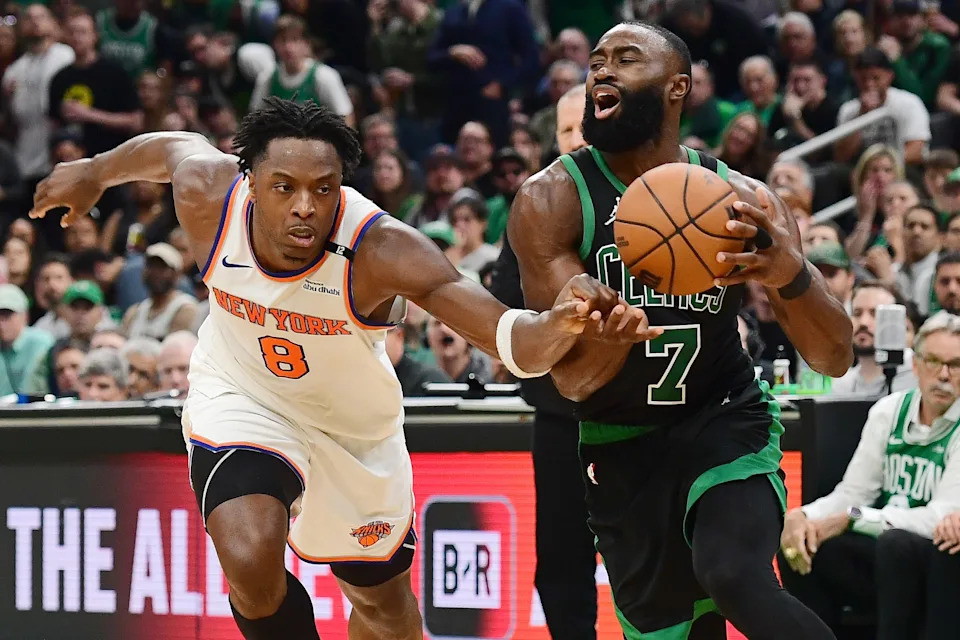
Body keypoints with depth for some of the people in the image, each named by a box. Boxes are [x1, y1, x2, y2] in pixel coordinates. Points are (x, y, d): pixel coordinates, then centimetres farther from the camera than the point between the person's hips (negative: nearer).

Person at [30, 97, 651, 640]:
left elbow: (510, 339, -46)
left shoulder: (383, 250, -36)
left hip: (355, 424, 1)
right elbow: (173, 146, -2)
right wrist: (94, 172, 16)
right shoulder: (208, 196, -28)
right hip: (241, 398, -1)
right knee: (252, 565, -28)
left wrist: (562, 324, -68)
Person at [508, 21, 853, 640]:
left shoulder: (742, 201, -9)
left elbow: (835, 358, -10)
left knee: (736, 577, -28)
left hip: (725, 420, -1)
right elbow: (573, 378, -19)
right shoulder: (551, 201, -13)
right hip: (621, 444, 1)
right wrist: (650, 281, -35)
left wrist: (792, 274, -32)